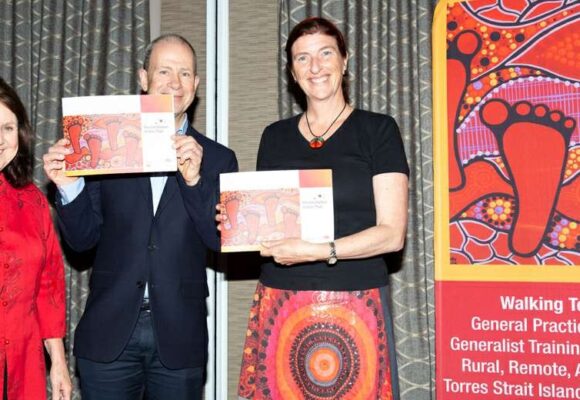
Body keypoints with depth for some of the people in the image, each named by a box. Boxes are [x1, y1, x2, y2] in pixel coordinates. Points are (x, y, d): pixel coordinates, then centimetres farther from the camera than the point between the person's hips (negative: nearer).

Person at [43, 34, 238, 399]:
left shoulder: (217, 159, 4)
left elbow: (224, 242, -4)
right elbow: (83, 238, 5)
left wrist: (194, 180, -17)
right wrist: (69, 187, -12)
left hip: (178, 337, 0)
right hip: (109, 333, 0)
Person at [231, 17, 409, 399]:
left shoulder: (377, 129, 1)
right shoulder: (275, 137, 12)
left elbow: (392, 233, -7)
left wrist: (319, 251, -19)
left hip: (355, 307, -3)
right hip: (280, 306, 3)